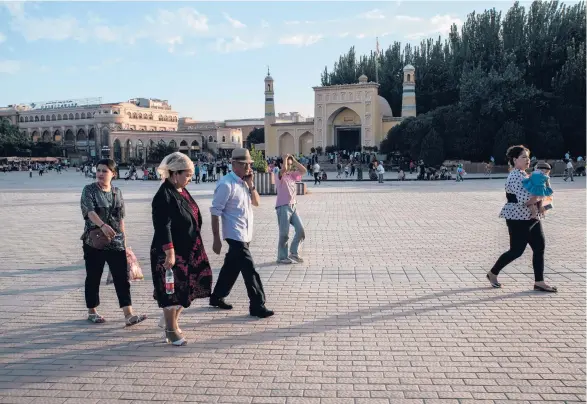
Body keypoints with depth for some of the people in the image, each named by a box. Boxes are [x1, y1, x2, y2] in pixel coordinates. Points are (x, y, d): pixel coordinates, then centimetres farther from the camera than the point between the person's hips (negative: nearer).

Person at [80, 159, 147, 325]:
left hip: (116, 242, 3)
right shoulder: (89, 190, -4)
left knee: (122, 277, -2)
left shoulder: (117, 192, 9)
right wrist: (103, 225, -39)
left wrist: (124, 239, 13)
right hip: (94, 241, -3)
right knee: (93, 277, 8)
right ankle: (92, 311, 25)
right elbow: (90, 211, -21)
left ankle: (128, 314, -3)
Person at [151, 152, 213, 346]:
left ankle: (168, 319, 36)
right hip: (172, 252, -9)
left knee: (186, 287, 17)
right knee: (172, 289, 4)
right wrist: (169, 252, -26)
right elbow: (163, 227, -23)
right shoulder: (164, 196, -19)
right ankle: (171, 329, 20)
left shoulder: (181, 191, 9)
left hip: (189, 250, 9)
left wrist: (196, 248, 22)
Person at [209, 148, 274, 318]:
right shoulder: (226, 184, -16)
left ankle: (217, 297, 33)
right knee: (249, 270, -6)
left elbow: (256, 202, 14)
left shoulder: (244, 182, 10)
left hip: (245, 234, 9)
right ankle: (257, 306, 4)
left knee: (231, 268, 18)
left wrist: (250, 184, -2)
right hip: (236, 235, -9)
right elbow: (215, 212, -16)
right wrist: (216, 239, -17)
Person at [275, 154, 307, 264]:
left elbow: (303, 170, 11)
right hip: (283, 207, -7)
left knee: (301, 231, 5)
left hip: (293, 207, 7)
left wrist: (294, 160, 7)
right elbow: (284, 169, -28)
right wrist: (285, 158, -12)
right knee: (284, 234, -2)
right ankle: (282, 257, 10)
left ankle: (294, 252, 20)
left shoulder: (292, 175, 14)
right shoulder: (279, 175, -8)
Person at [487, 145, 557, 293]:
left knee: (539, 247, 5)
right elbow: (524, 200, -28)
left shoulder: (523, 174, 14)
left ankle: (539, 282, 11)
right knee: (516, 250, -2)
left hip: (531, 218, 10)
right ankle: (493, 273, 17)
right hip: (518, 219, -10)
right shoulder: (515, 177, -19)